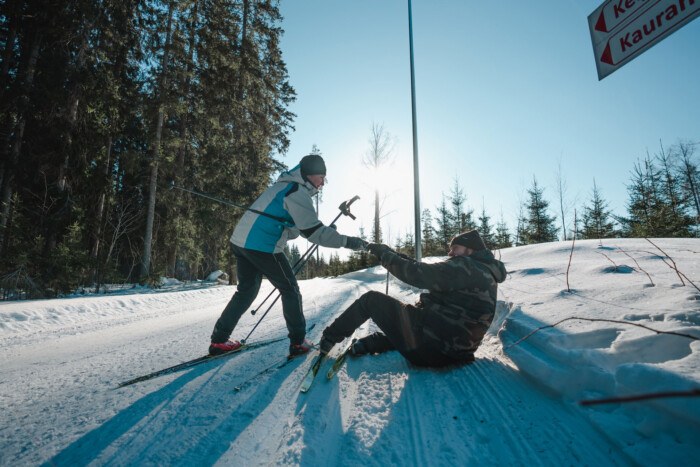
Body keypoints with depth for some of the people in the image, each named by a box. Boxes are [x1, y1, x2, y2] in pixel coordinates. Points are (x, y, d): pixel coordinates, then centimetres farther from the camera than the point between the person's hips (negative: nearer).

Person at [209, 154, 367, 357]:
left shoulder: (284, 186, 20)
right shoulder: (297, 192, -11)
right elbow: (313, 231, -18)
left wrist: (324, 231, 14)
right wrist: (348, 241, -15)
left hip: (240, 240, 9)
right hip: (261, 247, -9)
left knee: (247, 290, 19)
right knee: (290, 290, 5)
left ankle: (219, 340, 22)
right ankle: (298, 342, 12)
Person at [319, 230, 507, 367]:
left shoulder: (467, 266, -12)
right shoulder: (485, 272, 18)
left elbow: (421, 275, -20)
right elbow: (430, 276, 17)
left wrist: (385, 254, -7)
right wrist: (394, 256, 11)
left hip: (429, 347, -10)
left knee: (371, 299, 0)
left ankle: (329, 338, 14)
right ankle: (366, 345, 26)